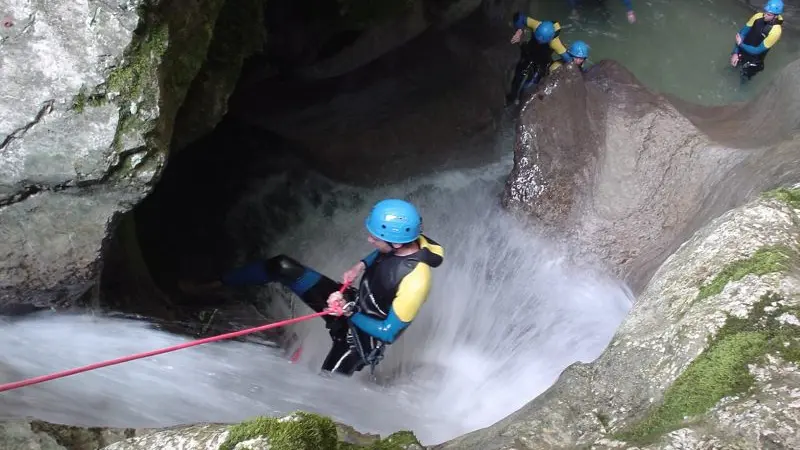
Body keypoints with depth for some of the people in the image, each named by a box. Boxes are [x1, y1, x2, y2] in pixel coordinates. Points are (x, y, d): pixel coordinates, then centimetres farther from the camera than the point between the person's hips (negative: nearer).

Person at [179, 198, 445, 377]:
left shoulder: (415, 280, -35)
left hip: (365, 334, -6)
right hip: (351, 303, 7)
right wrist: (362, 265, -5)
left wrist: (349, 314, -23)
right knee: (282, 267, -2)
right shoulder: (405, 241, -15)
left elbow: (389, 333, -26)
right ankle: (209, 286, 12)